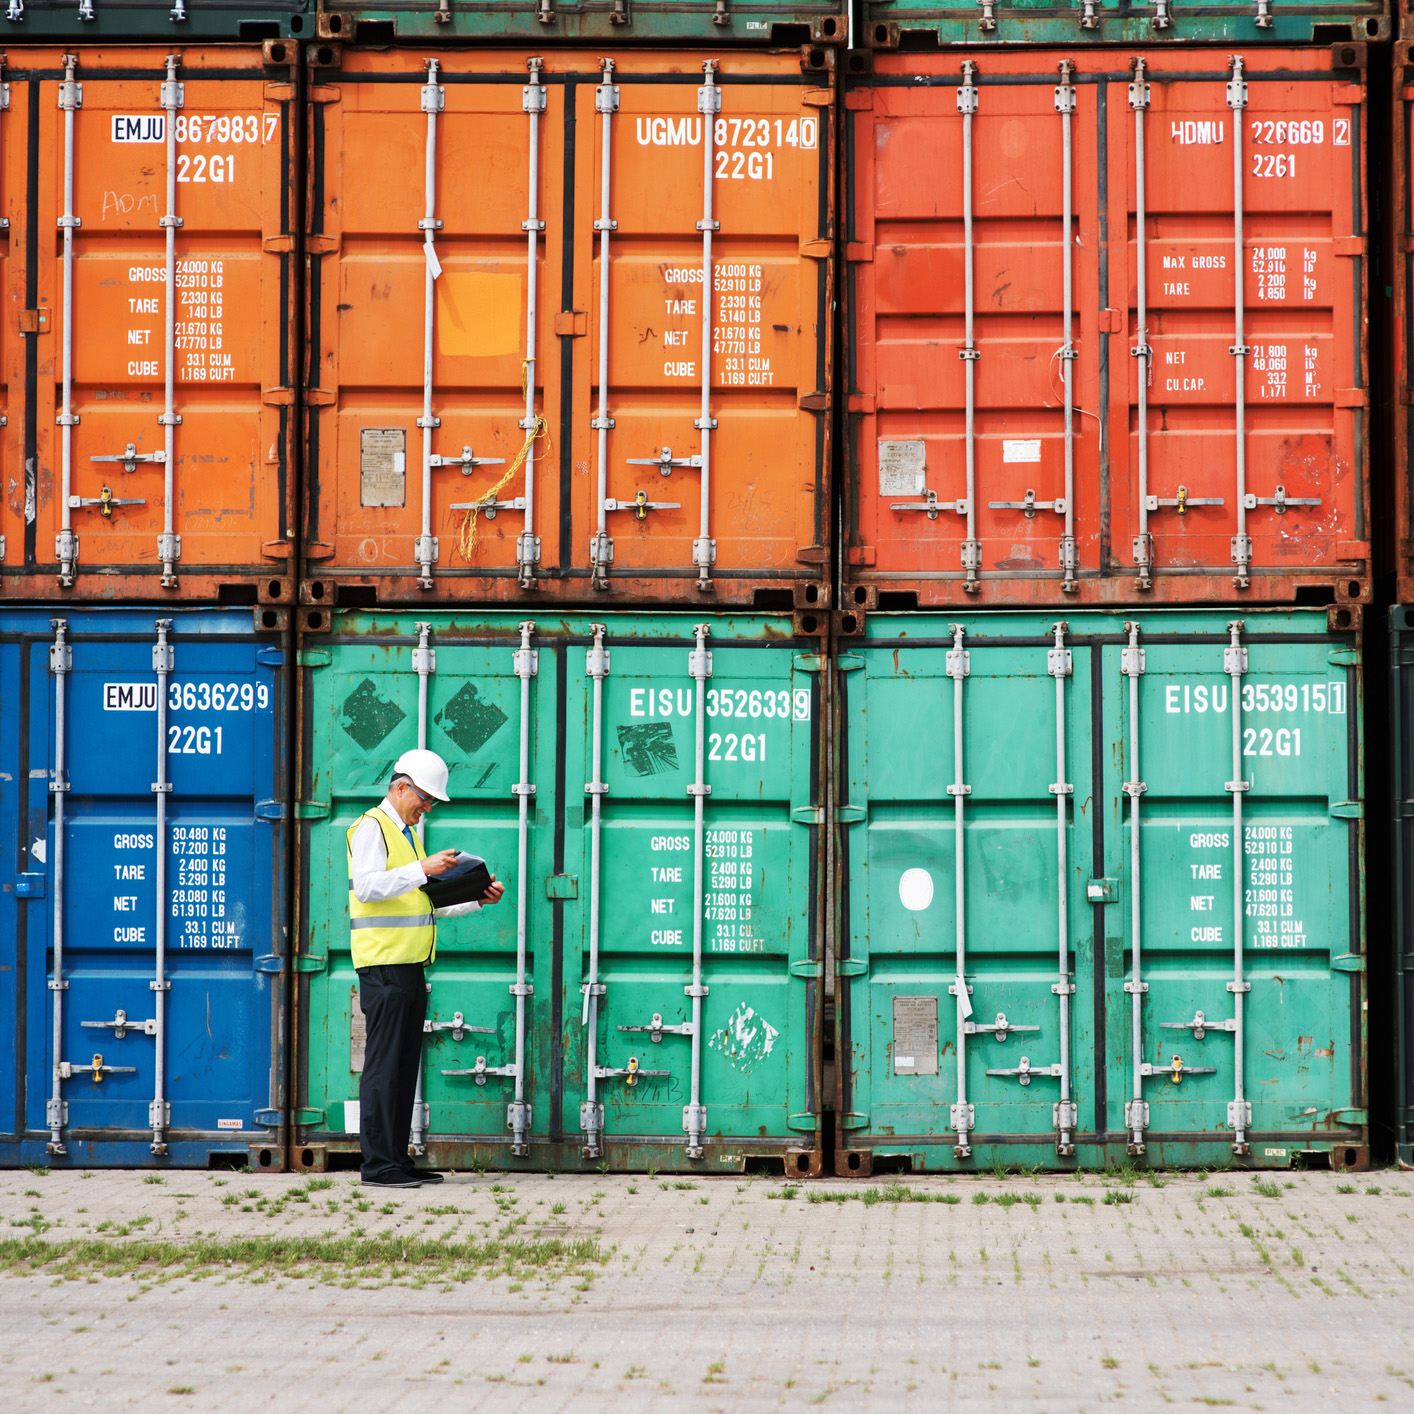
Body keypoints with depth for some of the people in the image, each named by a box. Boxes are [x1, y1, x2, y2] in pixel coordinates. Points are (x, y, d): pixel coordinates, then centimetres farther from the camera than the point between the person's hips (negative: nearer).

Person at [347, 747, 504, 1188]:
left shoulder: (409, 833, 23)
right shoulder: (372, 827, -5)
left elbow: (429, 903, 25)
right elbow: (366, 886, -21)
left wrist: (477, 899, 12)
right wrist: (422, 869, -26)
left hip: (411, 966, 9)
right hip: (383, 966, -9)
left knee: (405, 1067, 9)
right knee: (383, 1065, -8)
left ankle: (398, 1159, 14)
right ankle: (378, 1164, -6)